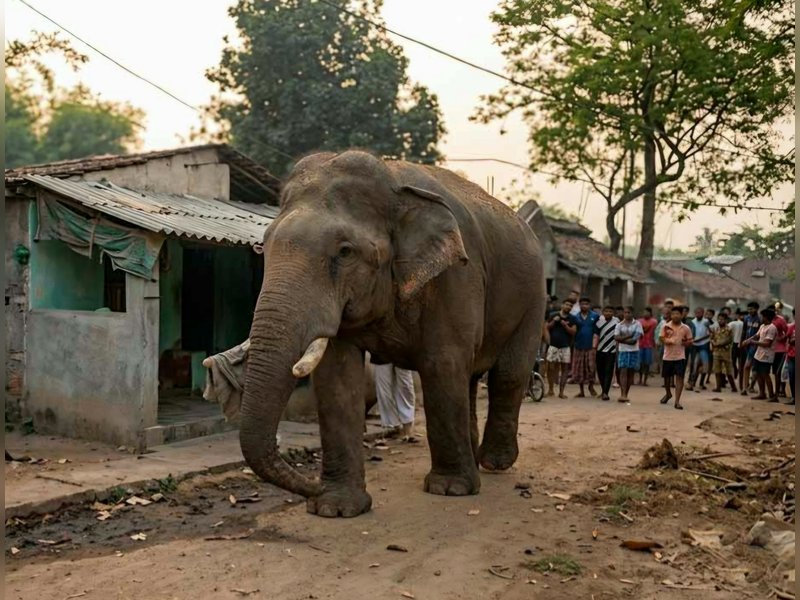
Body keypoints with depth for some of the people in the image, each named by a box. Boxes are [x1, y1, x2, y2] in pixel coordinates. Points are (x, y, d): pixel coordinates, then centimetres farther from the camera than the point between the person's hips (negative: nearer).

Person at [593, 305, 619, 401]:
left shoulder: (616, 322, -1)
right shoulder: (599, 322, 4)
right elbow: (596, 335, 3)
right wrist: (594, 347, -6)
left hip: (611, 351, -3)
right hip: (600, 350, 3)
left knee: (609, 372, -8)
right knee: (600, 371, 10)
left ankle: (605, 393, -10)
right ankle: (603, 390, 27)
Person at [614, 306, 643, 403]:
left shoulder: (637, 324, 2)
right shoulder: (619, 325, 7)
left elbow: (635, 339, -7)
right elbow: (616, 337, -4)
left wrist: (622, 339, -11)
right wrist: (628, 336, -12)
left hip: (634, 351, 0)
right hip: (622, 351, 0)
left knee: (631, 373, 4)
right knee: (623, 371, -10)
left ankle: (626, 394, 12)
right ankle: (623, 394, -17)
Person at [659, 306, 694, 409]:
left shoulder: (686, 328, 0)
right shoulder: (666, 327, 0)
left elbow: (690, 343, 7)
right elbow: (662, 339, -1)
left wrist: (685, 342, -14)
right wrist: (667, 341, -22)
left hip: (680, 357, -1)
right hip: (668, 356, 1)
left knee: (679, 378, -9)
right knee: (667, 376, 14)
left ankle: (677, 401, -8)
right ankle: (668, 394, 41)